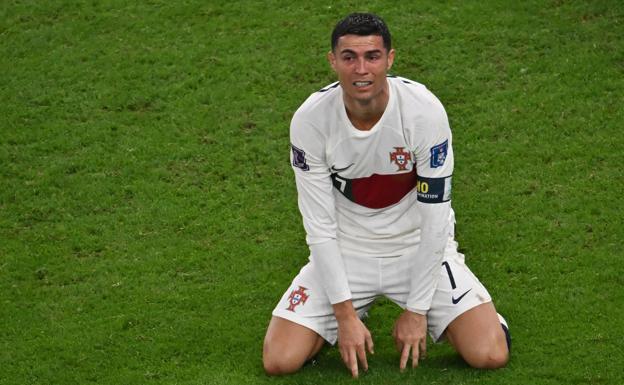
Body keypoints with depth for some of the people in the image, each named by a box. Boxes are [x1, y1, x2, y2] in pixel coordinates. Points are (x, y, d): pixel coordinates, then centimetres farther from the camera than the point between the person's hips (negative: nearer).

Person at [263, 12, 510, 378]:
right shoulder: (310, 119, -19)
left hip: (419, 248, -1)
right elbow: (320, 226, -13)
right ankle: (349, 316, 17)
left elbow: (434, 220, -16)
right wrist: (345, 314, -15)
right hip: (343, 252, 1)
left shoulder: (425, 110, -22)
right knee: (280, 360, -13)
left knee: (490, 355, -17)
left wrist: (416, 310, -15)